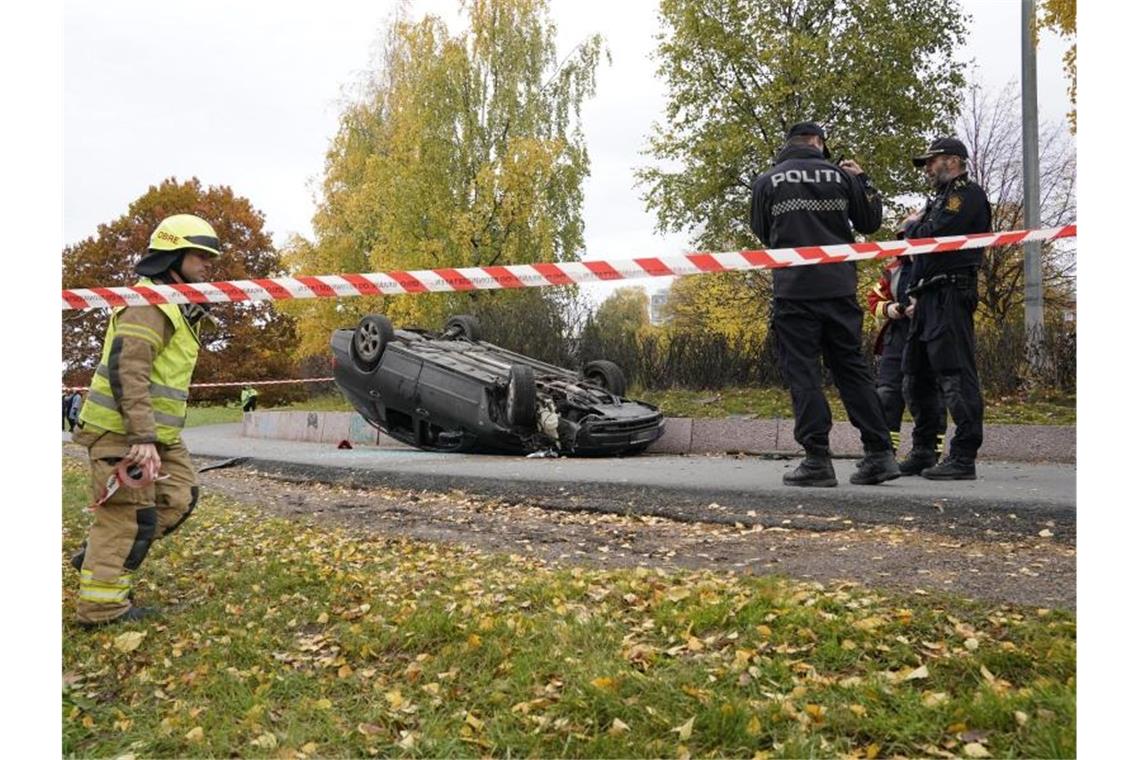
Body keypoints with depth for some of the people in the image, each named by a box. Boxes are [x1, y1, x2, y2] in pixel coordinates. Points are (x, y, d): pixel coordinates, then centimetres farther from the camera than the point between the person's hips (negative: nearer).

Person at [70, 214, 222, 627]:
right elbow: (127, 372, -25)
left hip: (154, 432, 10)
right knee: (129, 514, -4)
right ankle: (102, 606, 6)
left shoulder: (178, 307, 18)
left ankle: (99, 555, 18)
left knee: (179, 496, 9)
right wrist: (143, 438, -30)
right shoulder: (150, 304, -15)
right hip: (122, 431, -10)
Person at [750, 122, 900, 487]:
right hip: (839, 288, 3)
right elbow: (870, 223, 15)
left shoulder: (766, 182, 3)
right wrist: (862, 180, 25)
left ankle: (817, 459, -4)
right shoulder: (840, 176, 7)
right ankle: (879, 453, 10)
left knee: (802, 374, 0)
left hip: (793, 289, -3)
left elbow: (762, 233, 15)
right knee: (851, 367, 10)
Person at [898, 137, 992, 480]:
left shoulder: (968, 193, -3)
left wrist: (911, 225, 2)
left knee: (956, 375, -12)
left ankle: (963, 458, -11)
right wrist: (917, 296, 14)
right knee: (915, 377, 11)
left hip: (950, 295, -10)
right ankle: (923, 453, 18)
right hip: (929, 301, 10)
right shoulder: (941, 198, 26)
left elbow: (934, 236, -18)